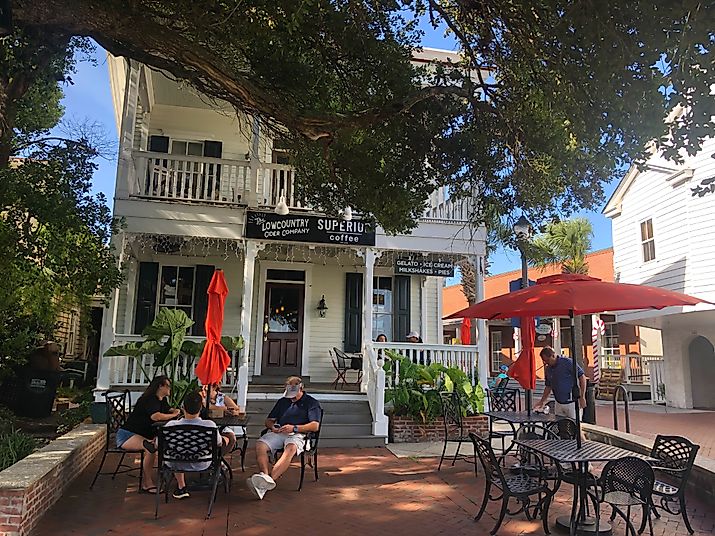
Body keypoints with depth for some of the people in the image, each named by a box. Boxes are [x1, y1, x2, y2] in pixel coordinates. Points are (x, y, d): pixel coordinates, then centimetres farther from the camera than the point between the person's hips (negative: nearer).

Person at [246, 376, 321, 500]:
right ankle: (265, 476, -43)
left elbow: (315, 426, -1)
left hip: (297, 434, -4)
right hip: (278, 433, 5)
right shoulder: (282, 401, 29)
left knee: (291, 448, -38)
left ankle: (271, 479, -51)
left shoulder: (311, 403, 13)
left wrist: (294, 428, -12)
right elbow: (269, 420, 28)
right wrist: (272, 426, 4)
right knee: (260, 445, -26)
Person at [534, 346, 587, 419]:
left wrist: (582, 397, -13)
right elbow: (548, 387, 19)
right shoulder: (548, 369, 8)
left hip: (572, 402, -6)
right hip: (559, 404, 6)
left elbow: (582, 376, -11)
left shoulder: (567, 362, -11)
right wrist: (542, 402, 14)